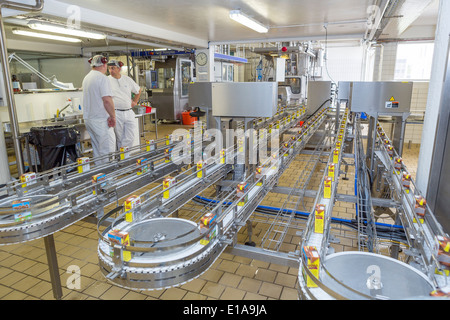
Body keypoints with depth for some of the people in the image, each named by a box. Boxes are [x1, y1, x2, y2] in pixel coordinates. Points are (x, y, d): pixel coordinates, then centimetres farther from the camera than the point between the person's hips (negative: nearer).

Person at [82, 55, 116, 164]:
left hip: (88, 118, 9)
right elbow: (107, 100, -24)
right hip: (101, 120, -9)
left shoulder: (86, 77, 15)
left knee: (97, 150, 15)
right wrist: (113, 116, -15)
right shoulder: (102, 78, -13)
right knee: (107, 151, -5)